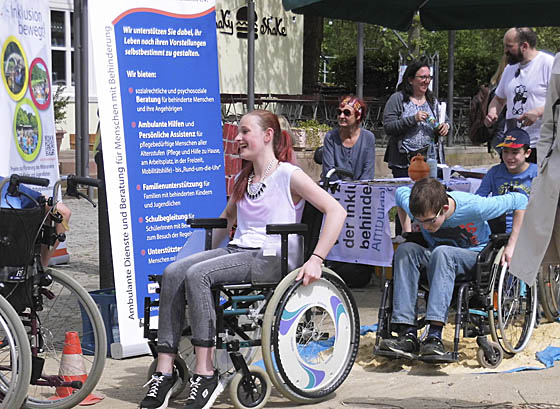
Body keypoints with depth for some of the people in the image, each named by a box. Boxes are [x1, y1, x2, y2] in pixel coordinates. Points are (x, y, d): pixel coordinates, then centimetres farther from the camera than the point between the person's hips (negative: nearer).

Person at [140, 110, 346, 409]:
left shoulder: (288, 175, -4)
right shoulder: (242, 180, 20)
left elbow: (337, 211, -11)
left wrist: (316, 260, -19)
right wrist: (209, 249, 27)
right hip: (236, 250, 7)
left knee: (197, 274, -31)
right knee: (173, 272, -20)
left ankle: (205, 373, -27)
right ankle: (164, 371, -23)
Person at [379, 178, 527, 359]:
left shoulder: (474, 206, -27)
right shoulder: (415, 208, -16)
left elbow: (520, 200, -15)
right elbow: (401, 192, 9)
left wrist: (511, 246, -15)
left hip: (477, 257, -4)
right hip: (437, 258, 4)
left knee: (441, 253, -37)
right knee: (405, 250, -27)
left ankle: (435, 336, -45)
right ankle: (408, 335, -35)